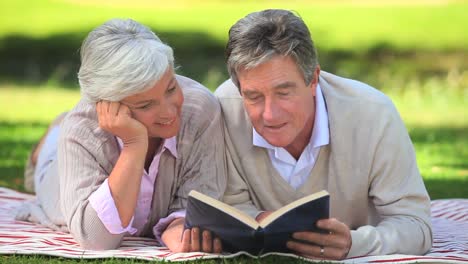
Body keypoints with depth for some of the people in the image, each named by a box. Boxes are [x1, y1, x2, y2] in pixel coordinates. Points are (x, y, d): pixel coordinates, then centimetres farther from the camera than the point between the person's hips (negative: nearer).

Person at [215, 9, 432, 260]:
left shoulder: (375, 115, -21)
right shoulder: (226, 107, -17)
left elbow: (414, 224, -18)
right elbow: (231, 208, -8)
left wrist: (353, 244, -37)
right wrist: (259, 222, -30)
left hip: (359, 259, -1)